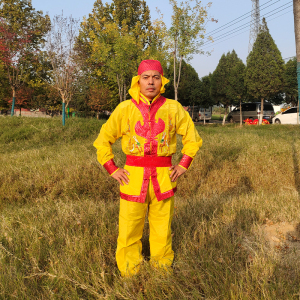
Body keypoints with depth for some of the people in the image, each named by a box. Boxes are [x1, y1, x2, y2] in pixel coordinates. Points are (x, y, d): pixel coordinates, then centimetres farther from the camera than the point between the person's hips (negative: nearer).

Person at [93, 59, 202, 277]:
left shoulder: (173, 108, 2)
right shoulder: (125, 108, 1)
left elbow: (192, 137, 14)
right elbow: (103, 140, 10)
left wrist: (184, 165, 6)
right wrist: (112, 169, 2)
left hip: (164, 176, 1)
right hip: (134, 176, 0)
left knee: (162, 227, 10)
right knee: (129, 228, 3)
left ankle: (162, 266, 29)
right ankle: (128, 271, 21)